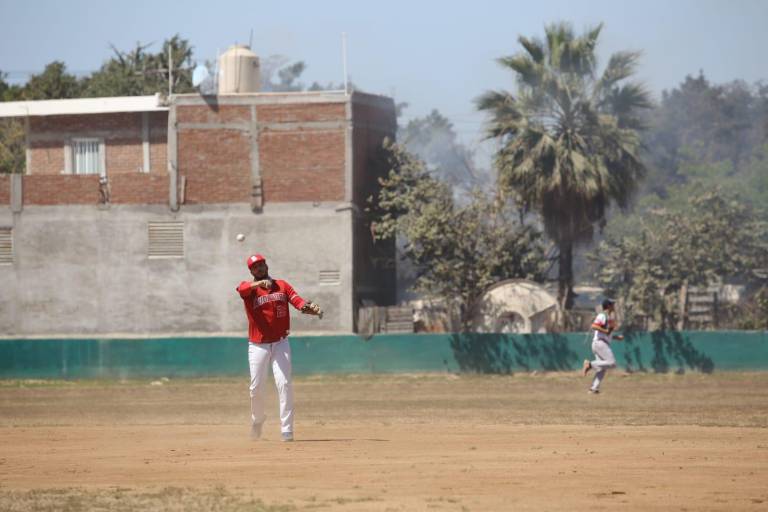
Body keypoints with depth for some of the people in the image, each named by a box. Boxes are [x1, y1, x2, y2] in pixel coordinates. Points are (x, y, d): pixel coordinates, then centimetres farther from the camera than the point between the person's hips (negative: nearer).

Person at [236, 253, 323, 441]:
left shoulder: (282, 286, 6)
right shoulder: (249, 288, -1)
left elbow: (297, 301, -8)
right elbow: (243, 289, -27)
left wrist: (311, 308, -32)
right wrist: (260, 283, -48)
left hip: (280, 343, 0)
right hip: (258, 346, 0)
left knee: (284, 384, -11)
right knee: (257, 387, 3)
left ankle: (286, 430, -11)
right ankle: (257, 418, 33)